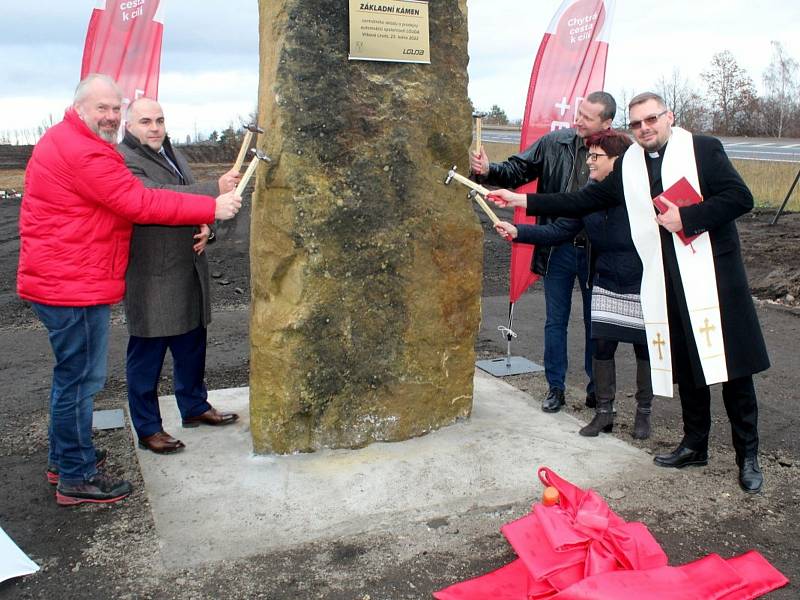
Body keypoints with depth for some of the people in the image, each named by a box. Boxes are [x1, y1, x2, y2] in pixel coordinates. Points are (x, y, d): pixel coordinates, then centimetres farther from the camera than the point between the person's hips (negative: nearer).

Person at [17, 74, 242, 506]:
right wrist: (212, 208, -20)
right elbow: (139, 203, -22)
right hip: (75, 287, -11)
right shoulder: (83, 153, -19)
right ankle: (77, 478, 10)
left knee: (72, 373, 22)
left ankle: (63, 458, 36)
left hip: (58, 280, 11)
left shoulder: (64, 142, 17)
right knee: (81, 377, -2)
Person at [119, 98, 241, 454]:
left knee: (191, 345, 19)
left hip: (188, 271, 8)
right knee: (147, 354, 2)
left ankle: (195, 407, 37)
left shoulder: (173, 154, 16)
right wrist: (216, 189, -30)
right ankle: (148, 429, 14)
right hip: (150, 276, -8)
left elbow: (193, 198, 19)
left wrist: (205, 228, -3)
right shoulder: (123, 161, -13)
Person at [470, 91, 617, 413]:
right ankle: (555, 387, 25)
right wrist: (488, 170, -19)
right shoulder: (555, 143, -4)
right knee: (555, 321, 11)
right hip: (558, 249, 2)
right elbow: (518, 170, -1)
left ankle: (597, 386, 31)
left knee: (595, 323, 14)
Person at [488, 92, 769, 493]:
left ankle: (748, 455, 12)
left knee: (731, 363, -1)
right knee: (685, 366, 12)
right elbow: (585, 201, 12)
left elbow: (740, 197, -8)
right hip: (665, 280, 4)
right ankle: (694, 444, 27)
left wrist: (686, 216, -16)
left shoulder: (703, 149, -2)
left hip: (714, 272, -4)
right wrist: (525, 201, 8)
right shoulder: (629, 166, 12)